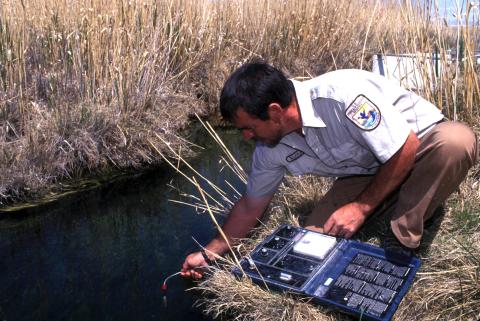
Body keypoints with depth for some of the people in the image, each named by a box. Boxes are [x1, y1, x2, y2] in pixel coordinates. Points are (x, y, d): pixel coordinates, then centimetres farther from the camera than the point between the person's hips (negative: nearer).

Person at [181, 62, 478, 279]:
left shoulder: (340, 94, -35)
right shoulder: (271, 147, -11)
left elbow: (406, 148, -27)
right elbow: (251, 205, 3)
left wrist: (362, 207, -21)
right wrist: (209, 252, 5)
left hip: (421, 142, -4)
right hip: (367, 173, 5)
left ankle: (402, 241, -22)